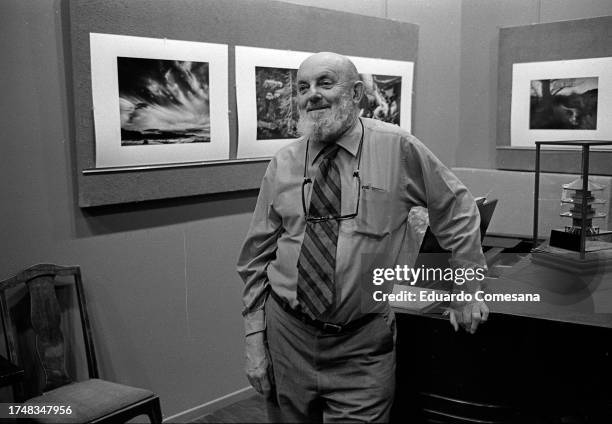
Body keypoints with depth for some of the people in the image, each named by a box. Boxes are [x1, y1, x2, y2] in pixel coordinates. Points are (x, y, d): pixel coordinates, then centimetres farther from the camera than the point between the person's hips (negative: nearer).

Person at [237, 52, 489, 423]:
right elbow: (256, 256, 4)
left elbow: (456, 208, 7)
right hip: (287, 333, 3)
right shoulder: (282, 165, 0)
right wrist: (255, 339, 1)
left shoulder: (399, 149, -6)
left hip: (363, 348, -2)